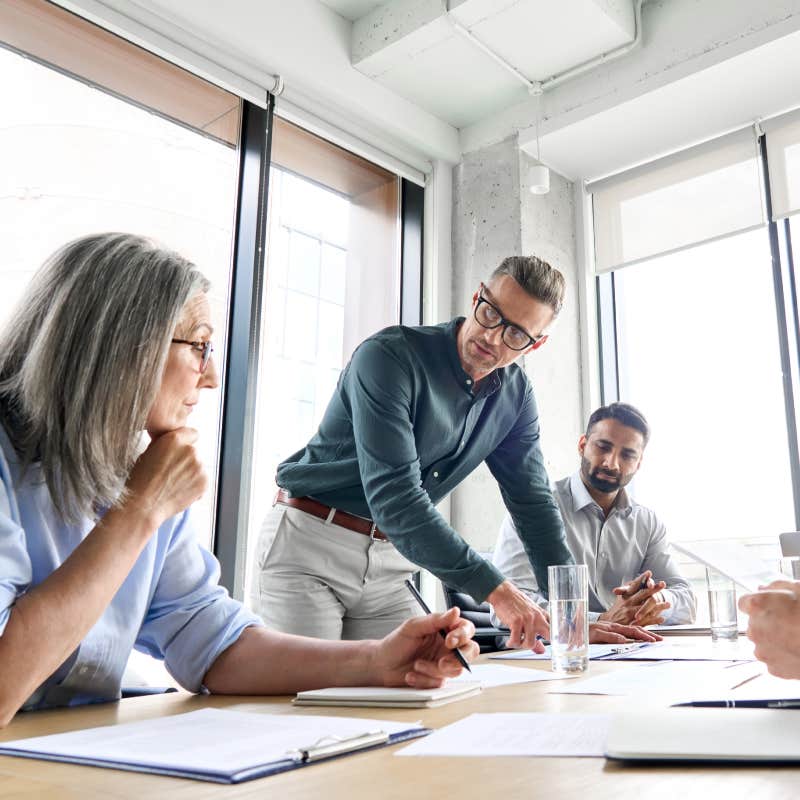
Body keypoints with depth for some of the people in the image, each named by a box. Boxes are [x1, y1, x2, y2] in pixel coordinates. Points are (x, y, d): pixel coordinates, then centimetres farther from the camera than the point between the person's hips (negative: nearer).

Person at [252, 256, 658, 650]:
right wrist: (496, 589, -32)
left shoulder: (515, 394, 0)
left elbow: (533, 503, 4)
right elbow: (394, 495, -29)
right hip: (307, 544, -5)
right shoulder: (390, 356, -22)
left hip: (387, 567, 6)